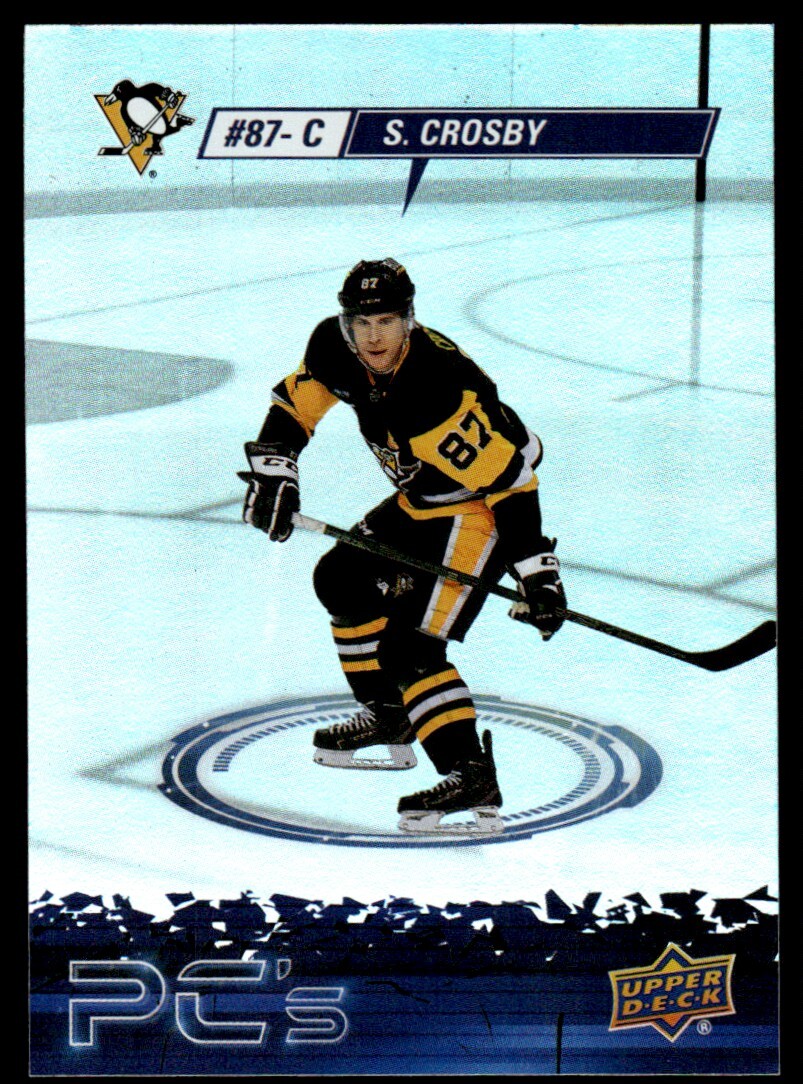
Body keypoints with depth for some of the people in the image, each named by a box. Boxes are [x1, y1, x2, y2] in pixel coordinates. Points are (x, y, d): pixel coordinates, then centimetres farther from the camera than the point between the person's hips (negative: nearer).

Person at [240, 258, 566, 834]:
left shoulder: (440, 389, -34)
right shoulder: (335, 350, -11)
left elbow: (511, 480, -31)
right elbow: (294, 404, 8)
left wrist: (537, 571, -29)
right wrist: (273, 471, -5)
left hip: (481, 510, -9)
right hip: (422, 500, 10)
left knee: (408, 643, -20)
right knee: (343, 578, 20)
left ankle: (473, 778, -25)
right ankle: (389, 718, 32)